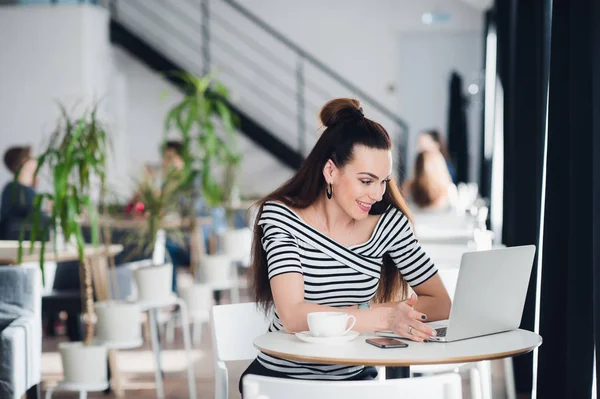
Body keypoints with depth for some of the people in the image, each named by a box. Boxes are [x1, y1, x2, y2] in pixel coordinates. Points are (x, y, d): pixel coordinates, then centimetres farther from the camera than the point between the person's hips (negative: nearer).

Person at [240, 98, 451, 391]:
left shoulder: (389, 221, -3)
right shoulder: (281, 216, -12)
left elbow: (440, 304, -2)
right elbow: (293, 316, -25)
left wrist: (366, 310, -16)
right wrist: (386, 317, -34)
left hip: (355, 377, 3)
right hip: (283, 377, -3)